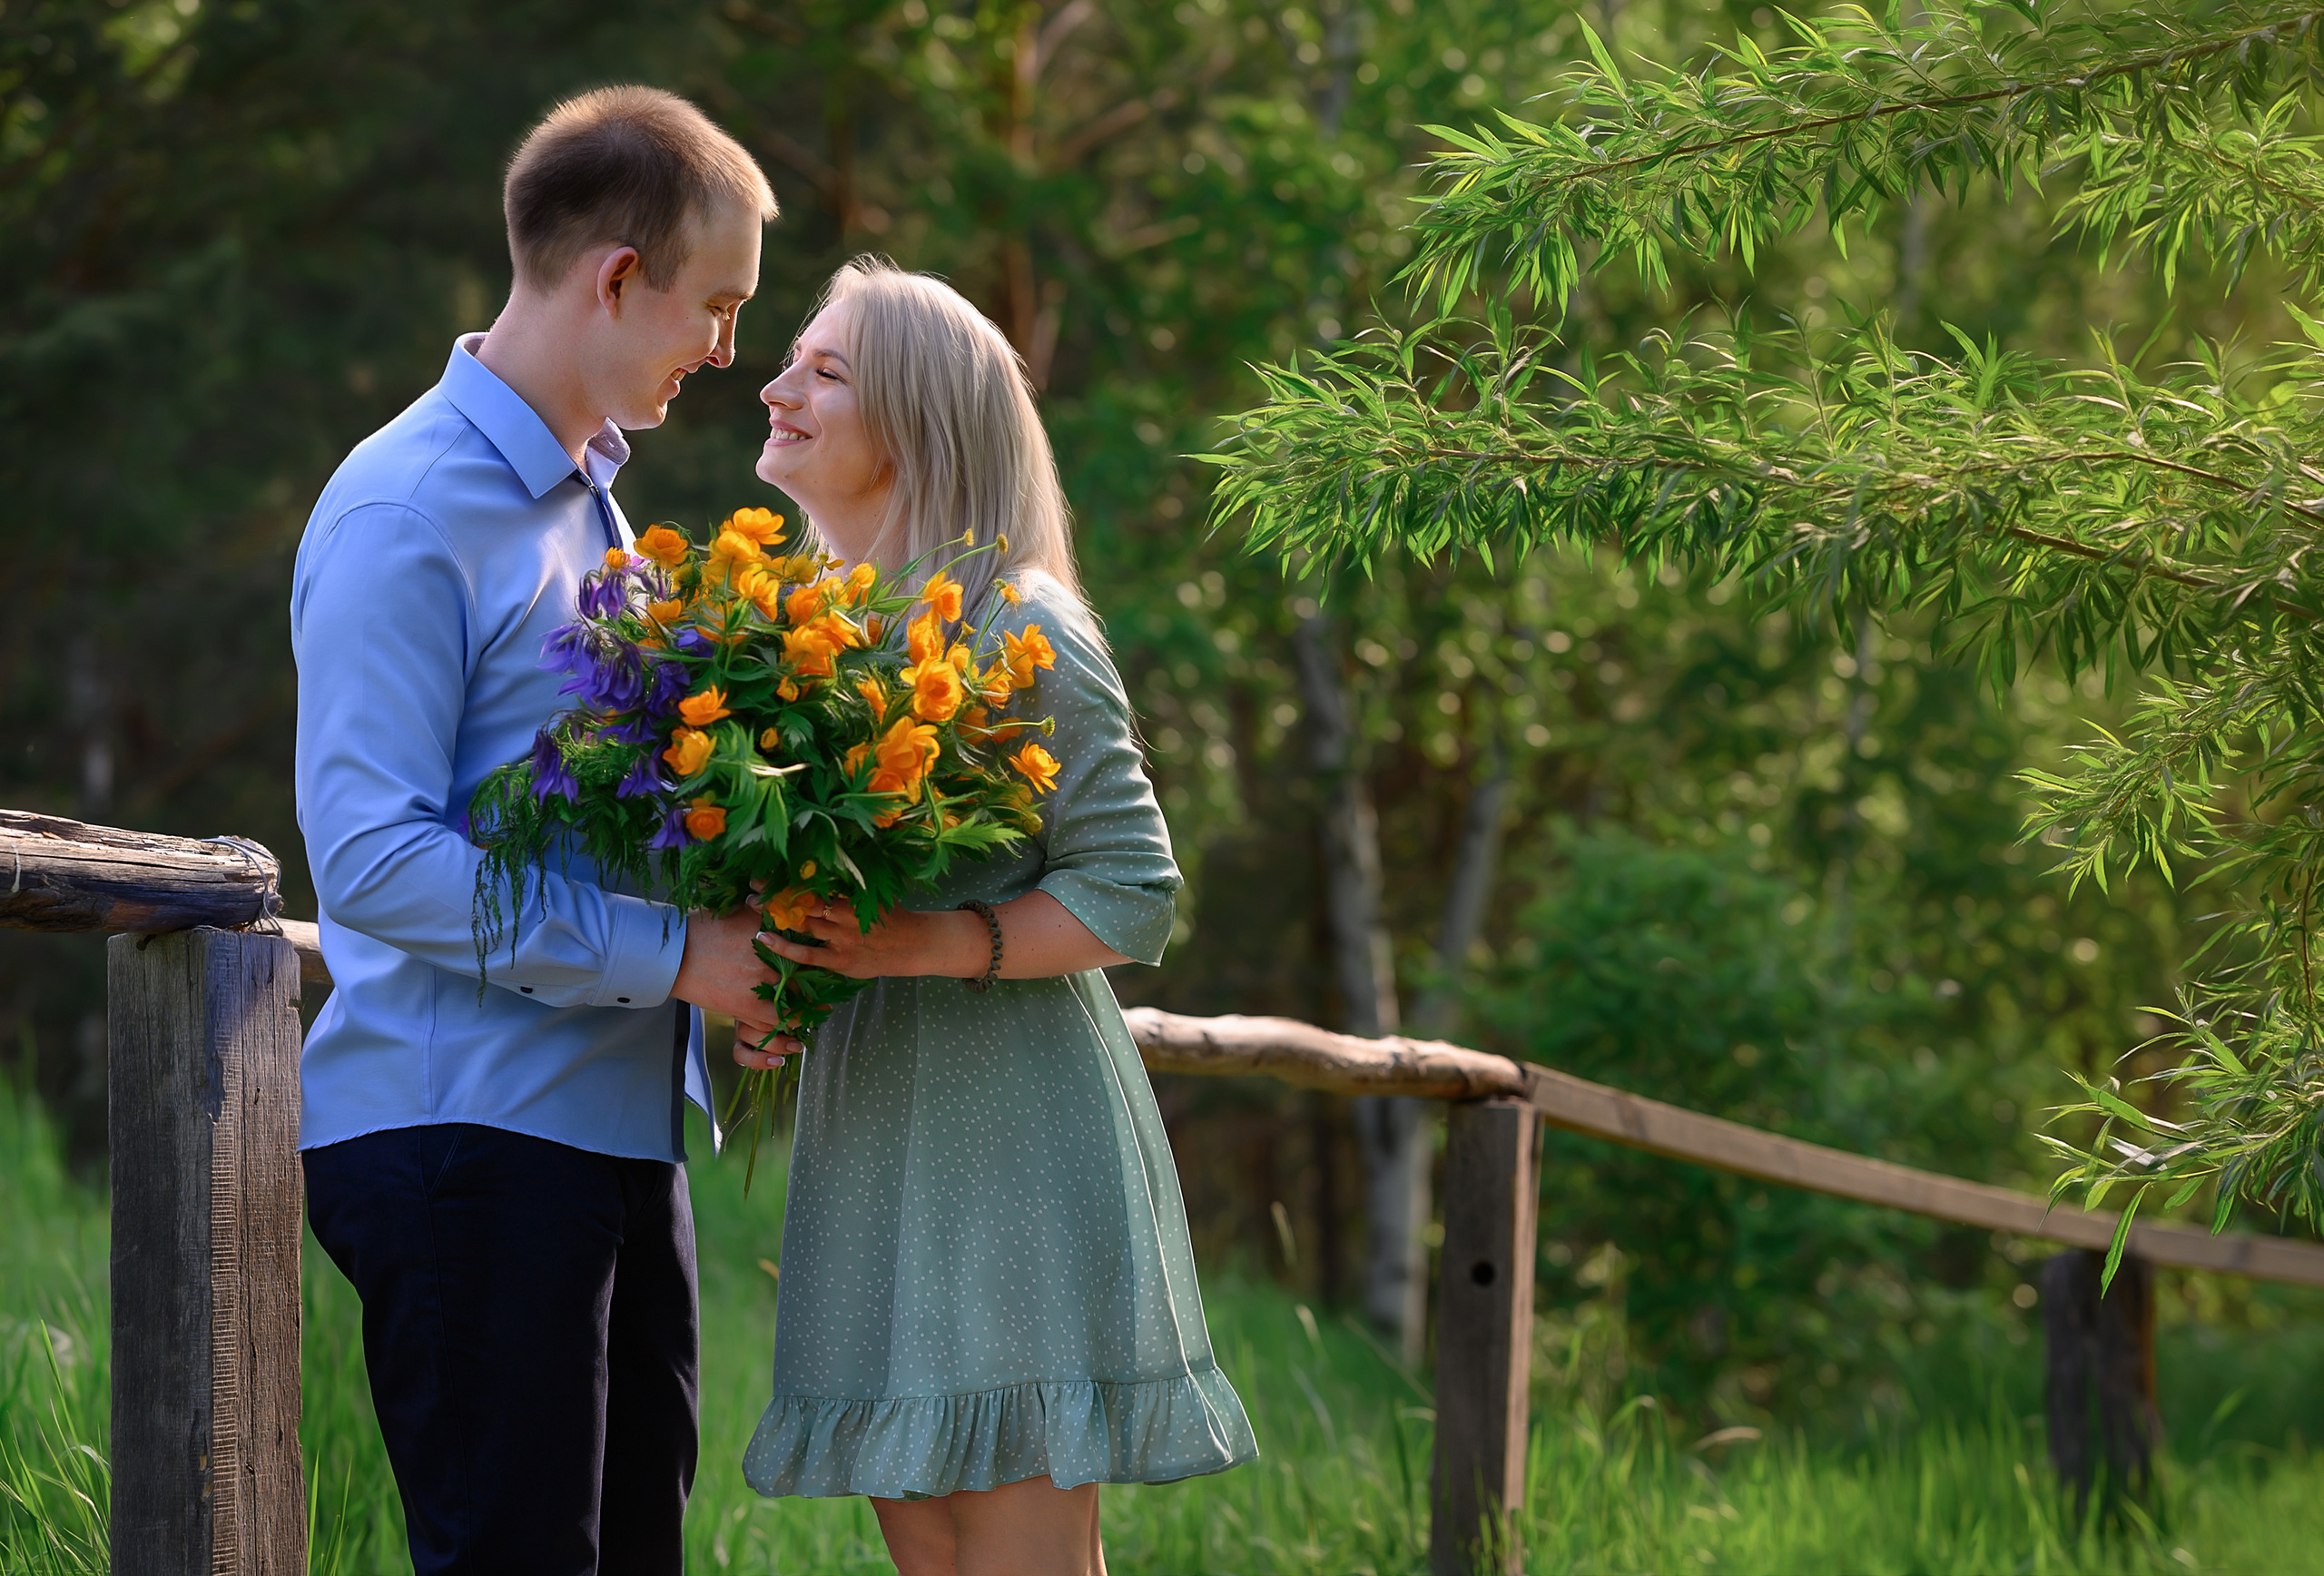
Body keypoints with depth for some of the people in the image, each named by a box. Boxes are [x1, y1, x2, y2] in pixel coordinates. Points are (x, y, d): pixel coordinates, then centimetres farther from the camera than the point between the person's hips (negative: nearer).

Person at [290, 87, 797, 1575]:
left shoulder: (590, 495, 16)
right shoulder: (406, 514, -12)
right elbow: (368, 857, -20)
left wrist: (738, 943, 6)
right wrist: (673, 951, -20)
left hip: (618, 1121, 9)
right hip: (467, 1129, -9)